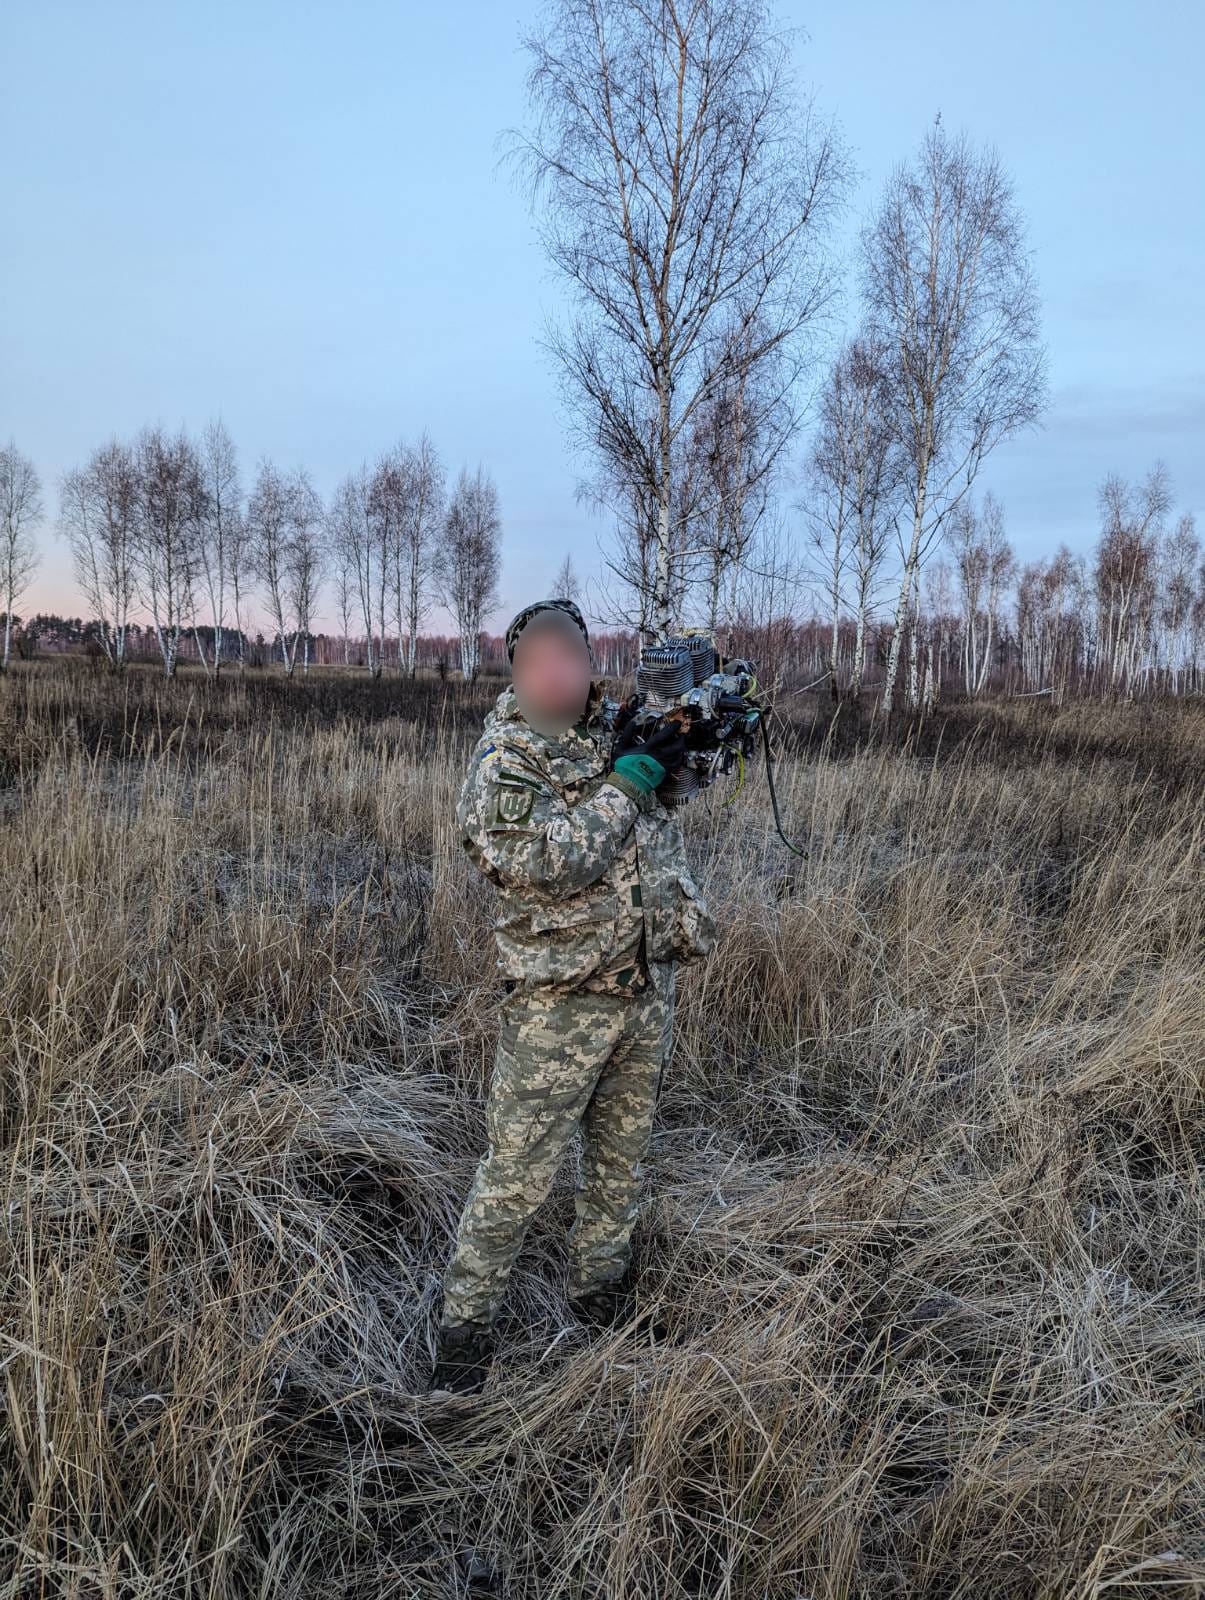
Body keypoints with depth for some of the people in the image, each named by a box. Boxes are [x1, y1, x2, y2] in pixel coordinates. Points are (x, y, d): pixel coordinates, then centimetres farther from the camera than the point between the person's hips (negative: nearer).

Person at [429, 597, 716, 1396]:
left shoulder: (618, 732, 7)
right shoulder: (504, 761, -14)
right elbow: (548, 862, -27)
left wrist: (680, 737, 7)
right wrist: (626, 781, -20)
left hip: (649, 990, 7)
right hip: (561, 1005, -6)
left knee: (623, 1159, 19)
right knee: (519, 1173, 1)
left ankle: (600, 1290, 38)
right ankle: (467, 1320, 19)